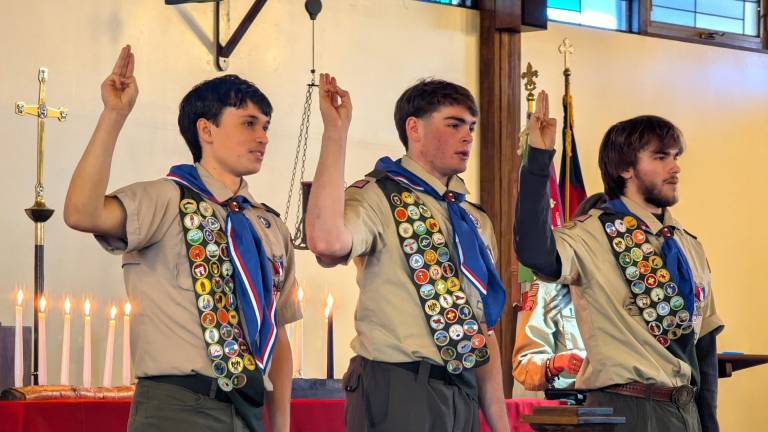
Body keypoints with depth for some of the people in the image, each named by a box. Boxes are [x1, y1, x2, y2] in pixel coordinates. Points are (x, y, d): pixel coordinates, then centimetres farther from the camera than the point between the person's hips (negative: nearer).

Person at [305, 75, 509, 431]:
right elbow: (327, 242, -29)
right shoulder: (378, 198, -6)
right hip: (396, 394, -7)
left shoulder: (476, 223, 18)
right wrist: (335, 132, -23)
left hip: (461, 397, 7)